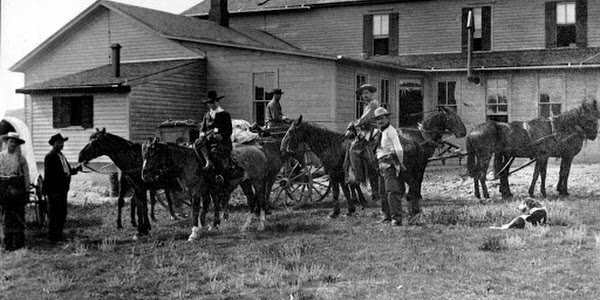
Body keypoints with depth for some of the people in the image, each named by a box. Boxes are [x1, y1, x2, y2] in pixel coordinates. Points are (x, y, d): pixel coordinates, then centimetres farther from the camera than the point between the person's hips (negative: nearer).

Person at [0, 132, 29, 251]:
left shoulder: (21, 158, 6)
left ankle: (19, 243, 9)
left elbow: (26, 175, 6)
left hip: (18, 187, 0)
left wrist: (26, 191, 1)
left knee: (19, 215, 2)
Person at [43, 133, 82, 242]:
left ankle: (58, 235, 21)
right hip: (54, 190, -9)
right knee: (54, 214, -2)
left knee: (62, 213, 13)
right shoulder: (50, 157, -11)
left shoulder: (61, 156, 16)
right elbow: (48, 175, -17)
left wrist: (76, 169, 2)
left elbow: (68, 170, 18)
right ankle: (52, 236, 4)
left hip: (63, 189, 9)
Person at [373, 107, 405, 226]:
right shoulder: (381, 132, 17)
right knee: (383, 192, 15)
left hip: (390, 164, -10)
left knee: (392, 191, -16)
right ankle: (387, 215, 27)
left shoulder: (391, 131, -11)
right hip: (382, 165, 10)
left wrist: (401, 163, -12)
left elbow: (398, 149, -19)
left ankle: (397, 218, -20)